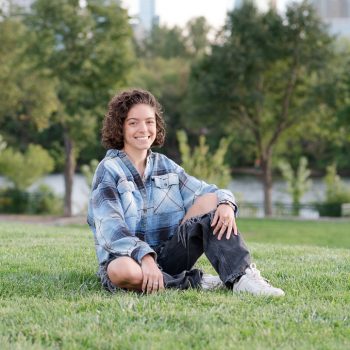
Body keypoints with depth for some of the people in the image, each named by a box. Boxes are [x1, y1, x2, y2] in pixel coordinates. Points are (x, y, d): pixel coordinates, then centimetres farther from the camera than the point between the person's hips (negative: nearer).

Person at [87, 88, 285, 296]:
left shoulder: (165, 166, 11)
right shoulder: (109, 170, -5)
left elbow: (208, 192, 6)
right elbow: (110, 227, -18)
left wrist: (226, 203, -19)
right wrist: (145, 257, -33)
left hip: (169, 256, 5)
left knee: (212, 202, -11)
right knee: (122, 271, -41)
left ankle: (241, 277, -26)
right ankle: (194, 281, -21)